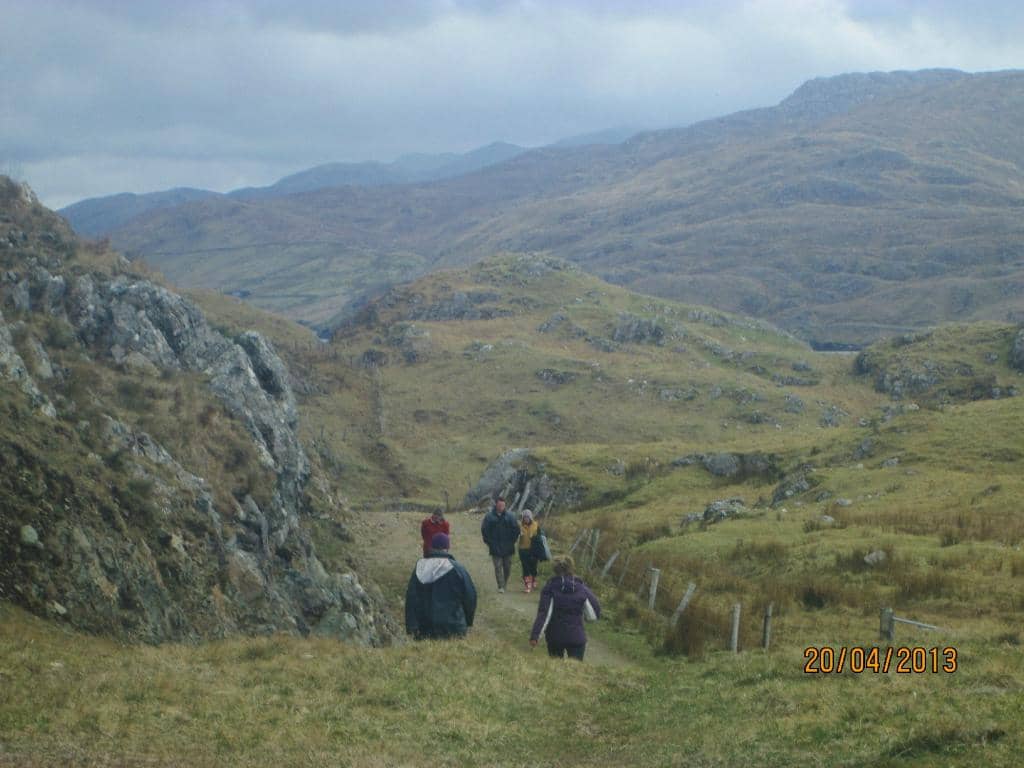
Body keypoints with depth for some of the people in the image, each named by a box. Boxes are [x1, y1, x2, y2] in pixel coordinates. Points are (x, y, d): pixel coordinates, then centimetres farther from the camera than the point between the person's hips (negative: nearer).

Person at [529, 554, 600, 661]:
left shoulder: (550, 588, -9)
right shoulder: (582, 589, -3)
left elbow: (543, 614, -17)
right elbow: (595, 613, 2)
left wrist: (534, 636, -18)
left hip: (555, 637, 0)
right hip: (577, 637, 0)